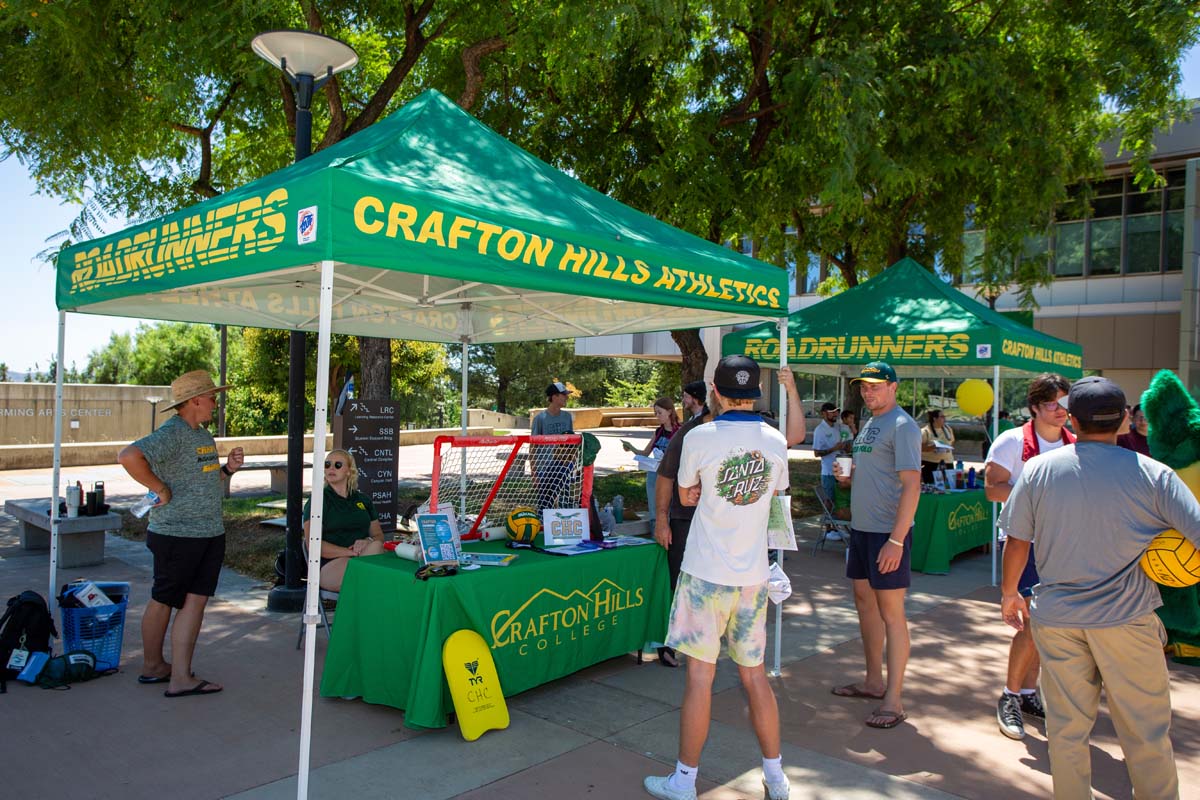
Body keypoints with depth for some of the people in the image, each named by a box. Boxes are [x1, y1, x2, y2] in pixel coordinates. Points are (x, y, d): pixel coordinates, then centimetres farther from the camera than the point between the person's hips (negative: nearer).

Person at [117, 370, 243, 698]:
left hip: (210, 535, 8)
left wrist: (228, 468, 5)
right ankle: (152, 666, 23)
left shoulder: (203, 434, 14)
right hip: (176, 535, -8)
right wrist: (161, 489, -22)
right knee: (163, 601, 9)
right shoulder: (171, 433, -15)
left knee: (196, 601, 6)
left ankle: (181, 676, 14)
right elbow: (128, 457, -30)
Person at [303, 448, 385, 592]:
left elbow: (379, 535, 18)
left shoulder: (363, 500, 20)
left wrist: (369, 541, -8)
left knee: (376, 545, -31)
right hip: (329, 566, -4)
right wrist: (350, 552, -17)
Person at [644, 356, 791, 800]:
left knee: (700, 675, 2)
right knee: (755, 674, 15)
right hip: (754, 574, 4)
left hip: (708, 574, -4)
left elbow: (685, 495, 4)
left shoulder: (699, 437, -10)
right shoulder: (775, 441, 1)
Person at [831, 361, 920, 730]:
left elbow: (911, 485, -20)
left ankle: (893, 701, 5)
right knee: (864, 601, 17)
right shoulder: (869, 424, 14)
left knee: (891, 613, -3)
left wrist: (896, 540, -24)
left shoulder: (902, 426, -13)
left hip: (888, 532, -9)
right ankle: (874, 681, 31)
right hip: (861, 527, 9)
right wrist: (847, 478, 2)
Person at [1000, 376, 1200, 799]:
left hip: (1055, 617, 2)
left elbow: (1017, 541, 1)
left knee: (1066, 728, 13)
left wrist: (1009, 593, 14)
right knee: (1146, 732, 13)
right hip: (1127, 620, -1)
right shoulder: (1153, 474, -9)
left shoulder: (1039, 469, -4)